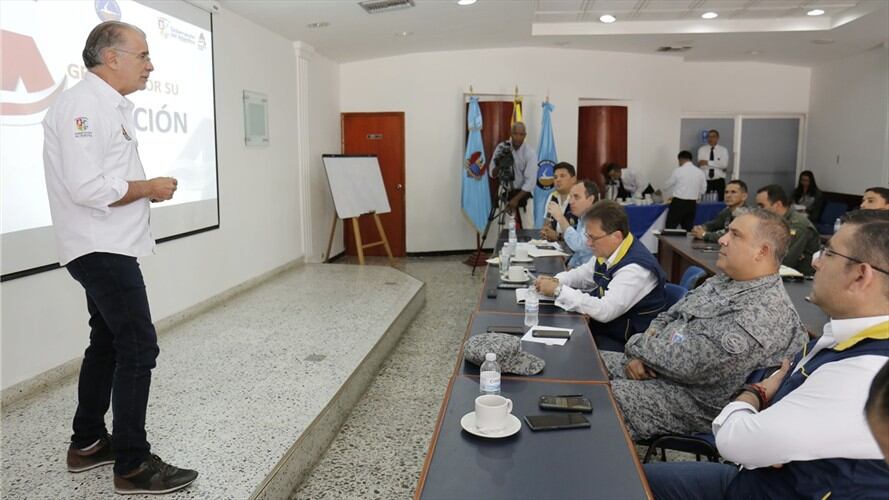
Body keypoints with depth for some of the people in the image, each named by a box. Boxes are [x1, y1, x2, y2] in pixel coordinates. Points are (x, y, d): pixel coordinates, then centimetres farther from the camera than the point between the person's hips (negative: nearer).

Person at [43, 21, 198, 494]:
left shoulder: (112, 105, 15)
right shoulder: (83, 104, -18)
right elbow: (88, 188, -27)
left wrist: (148, 188, 5)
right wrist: (150, 187, -15)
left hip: (107, 249, 11)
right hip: (101, 250, -11)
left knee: (107, 342, 17)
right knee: (138, 347, -6)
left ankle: (87, 443, 31)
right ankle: (132, 465, 5)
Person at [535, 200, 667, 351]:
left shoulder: (635, 267, -27)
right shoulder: (609, 250, -2)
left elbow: (605, 311, -32)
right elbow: (582, 274, 15)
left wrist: (558, 290, -26)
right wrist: (555, 281, -6)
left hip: (627, 343, -7)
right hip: (604, 323, 7)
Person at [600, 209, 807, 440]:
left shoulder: (765, 312, -23)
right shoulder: (724, 280, 8)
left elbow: (690, 364, -29)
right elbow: (668, 317, 13)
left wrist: (635, 343, -12)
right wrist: (641, 355, -7)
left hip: (696, 402, -9)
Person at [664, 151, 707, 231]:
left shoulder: (678, 171, -7)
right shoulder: (700, 172, 3)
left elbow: (666, 187, 6)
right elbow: (703, 190, 11)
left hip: (678, 203, -4)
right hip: (692, 204, 5)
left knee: (670, 228, 0)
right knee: (688, 229, 12)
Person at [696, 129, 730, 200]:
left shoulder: (723, 150, 4)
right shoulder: (702, 149, 5)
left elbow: (724, 164, -12)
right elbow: (701, 165, -7)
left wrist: (708, 163, -17)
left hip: (719, 181, 0)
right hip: (705, 181, 0)